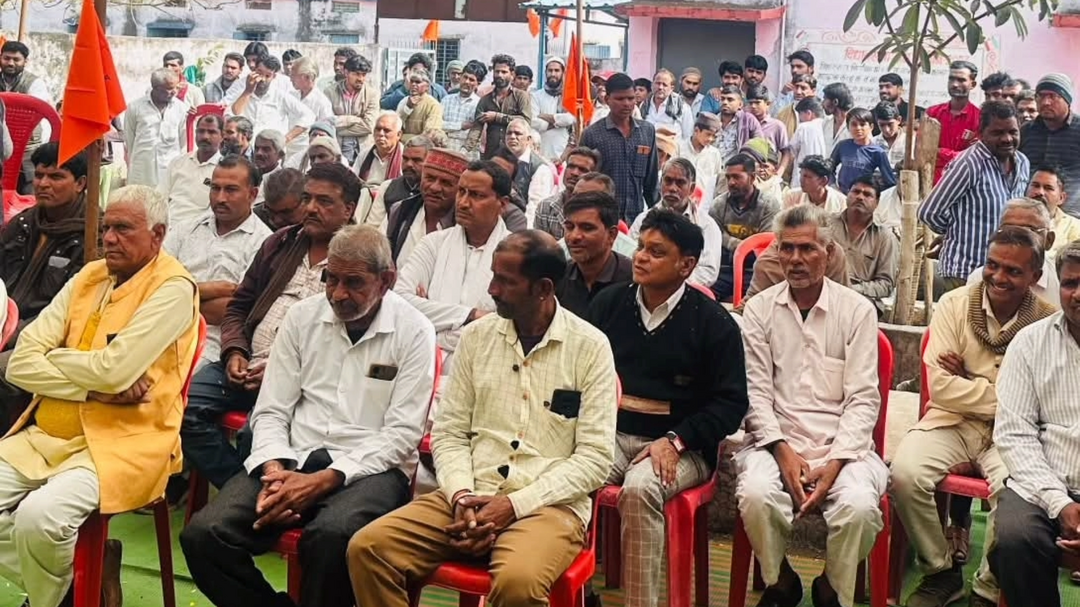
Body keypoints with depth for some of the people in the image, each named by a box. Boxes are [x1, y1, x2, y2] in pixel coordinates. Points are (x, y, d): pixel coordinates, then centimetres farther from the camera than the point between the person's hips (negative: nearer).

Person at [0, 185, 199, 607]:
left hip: (119, 442, -7)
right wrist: (94, 386, -12)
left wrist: (53, 357, -3)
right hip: (45, 435, 7)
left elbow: (114, 368, -21)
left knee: (40, 515, -29)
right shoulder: (87, 277, 11)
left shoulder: (173, 288, -8)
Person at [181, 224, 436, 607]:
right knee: (201, 535, -20)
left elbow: (401, 434, -7)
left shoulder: (414, 332, -2)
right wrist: (275, 470, -12)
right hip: (292, 461, 4)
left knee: (331, 536, -37)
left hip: (368, 468, -3)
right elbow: (271, 411, 9)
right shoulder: (302, 317, 9)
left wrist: (323, 480, -18)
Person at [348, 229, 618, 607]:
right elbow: (449, 433, 9)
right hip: (470, 498, 4)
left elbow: (595, 458, -6)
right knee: (367, 548, -18)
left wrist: (513, 504, -14)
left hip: (548, 505, -4)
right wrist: (461, 495, -10)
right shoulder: (477, 336, 9)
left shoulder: (590, 346, -2)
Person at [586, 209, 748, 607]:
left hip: (680, 446, -3)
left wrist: (675, 441, -14)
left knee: (639, 489, -34)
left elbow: (731, 402, -3)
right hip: (611, 434, 3)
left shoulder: (713, 322, -1)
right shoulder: (608, 304, 9)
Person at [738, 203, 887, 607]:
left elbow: (862, 399, -3)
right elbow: (756, 392, 1)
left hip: (842, 444, 0)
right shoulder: (759, 309, 6)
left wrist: (835, 463, -16)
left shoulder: (857, 311, 2)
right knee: (756, 495, -31)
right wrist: (782, 450, -14)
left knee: (860, 505, -30)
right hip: (777, 440, 1)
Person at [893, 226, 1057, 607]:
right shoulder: (955, 305, -1)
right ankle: (941, 572, 1)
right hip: (952, 422, 1)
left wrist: (969, 383, -10)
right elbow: (940, 386, -8)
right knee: (905, 472, -26)